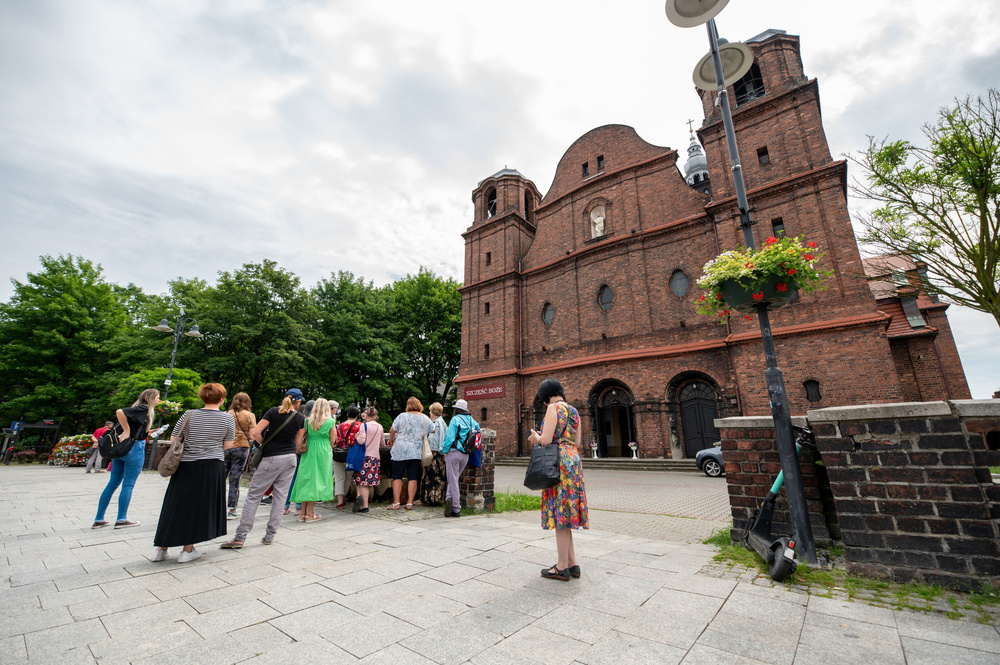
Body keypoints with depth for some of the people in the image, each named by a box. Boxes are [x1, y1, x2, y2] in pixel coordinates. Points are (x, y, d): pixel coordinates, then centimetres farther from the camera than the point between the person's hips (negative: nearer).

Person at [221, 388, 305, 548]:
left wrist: (264, 444, 4)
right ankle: (270, 536, 15)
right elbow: (296, 441, 6)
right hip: (290, 458, 3)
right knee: (280, 496, 9)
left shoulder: (273, 411, -6)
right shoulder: (300, 418, 0)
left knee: (253, 495, 6)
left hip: (271, 459, -3)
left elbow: (255, 433, -11)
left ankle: (240, 537, 8)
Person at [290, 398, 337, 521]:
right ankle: (310, 513, 5)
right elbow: (332, 440, -2)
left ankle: (303, 512, 16)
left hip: (308, 452, 3)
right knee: (317, 479, 2)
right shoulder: (330, 421, -6)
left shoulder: (308, 420, 2)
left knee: (305, 478, 10)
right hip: (323, 452, -3)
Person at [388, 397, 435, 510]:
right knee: (413, 477, 7)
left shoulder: (402, 416, -5)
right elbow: (433, 430, 17)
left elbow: (392, 430, 2)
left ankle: (396, 503, 4)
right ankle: (410, 503, 8)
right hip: (417, 453, 3)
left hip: (401, 451, -3)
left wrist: (391, 440, 21)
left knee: (397, 476, 6)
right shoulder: (425, 418, 4)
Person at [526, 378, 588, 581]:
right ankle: (572, 564, 22)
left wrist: (535, 438, 5)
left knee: (559, 513, 0)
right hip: (573, 460, 9)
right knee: (565, 514, 15)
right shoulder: (574, 411, 14)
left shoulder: (553, 408, -10)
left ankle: (562, 568, 10)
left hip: (559, 463, -9)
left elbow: (546, 440, -17)